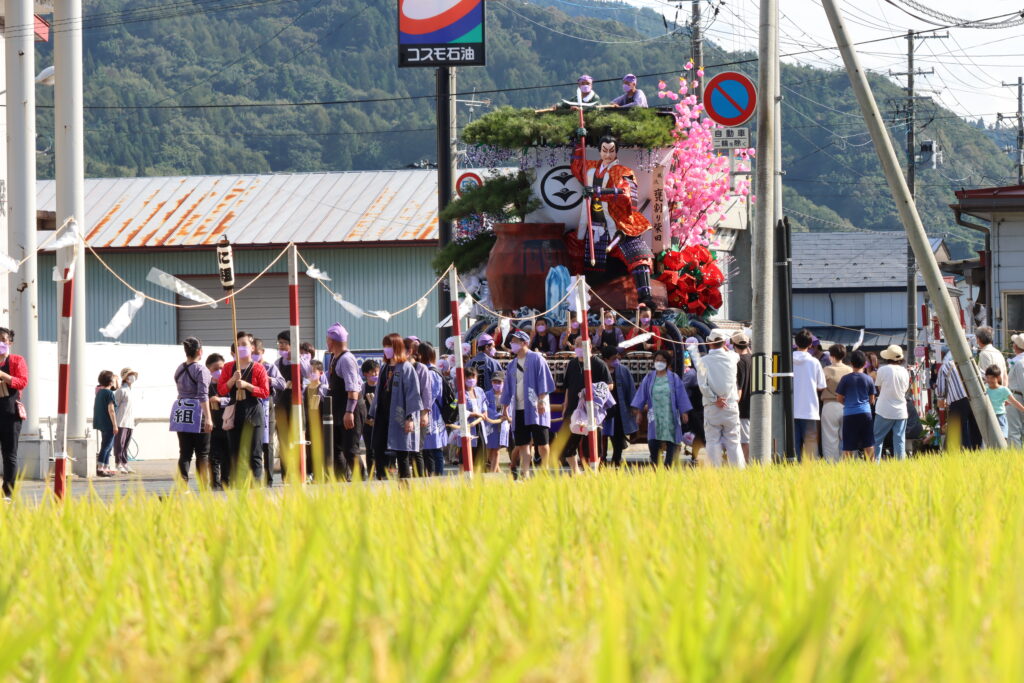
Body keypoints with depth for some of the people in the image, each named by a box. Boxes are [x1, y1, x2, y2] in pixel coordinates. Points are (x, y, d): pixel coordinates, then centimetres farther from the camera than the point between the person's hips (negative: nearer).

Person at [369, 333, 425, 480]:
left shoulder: (406, 368, -6)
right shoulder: (385, 368, 15)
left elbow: (413, 394, -10)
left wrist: (410, 417, -16)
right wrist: (373, 414, 15)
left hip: (399, 416, -7)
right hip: (383, 415, 7)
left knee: (402, 453, -2)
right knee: (378, 451, 1)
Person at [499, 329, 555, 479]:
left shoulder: (536, 359, 0)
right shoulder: (512, 366, 18)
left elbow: (543, 380, -6)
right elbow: (508, 389, 21)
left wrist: (541, 400, -15)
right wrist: (505, 407, 14)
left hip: (535, 407, -6)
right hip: (519, 409, 6)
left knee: (541, 442, -5)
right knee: (522, 444, -1)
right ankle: (525, 474, -2)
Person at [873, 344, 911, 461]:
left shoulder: (883, 370, -9)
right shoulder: (904, 372, 2)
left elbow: (879, 387, 1)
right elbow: (905, 389, 10)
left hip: (884, 411, -3)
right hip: (901, 411, 3)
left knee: (877, 438, 5)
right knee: (900, 440, 5)